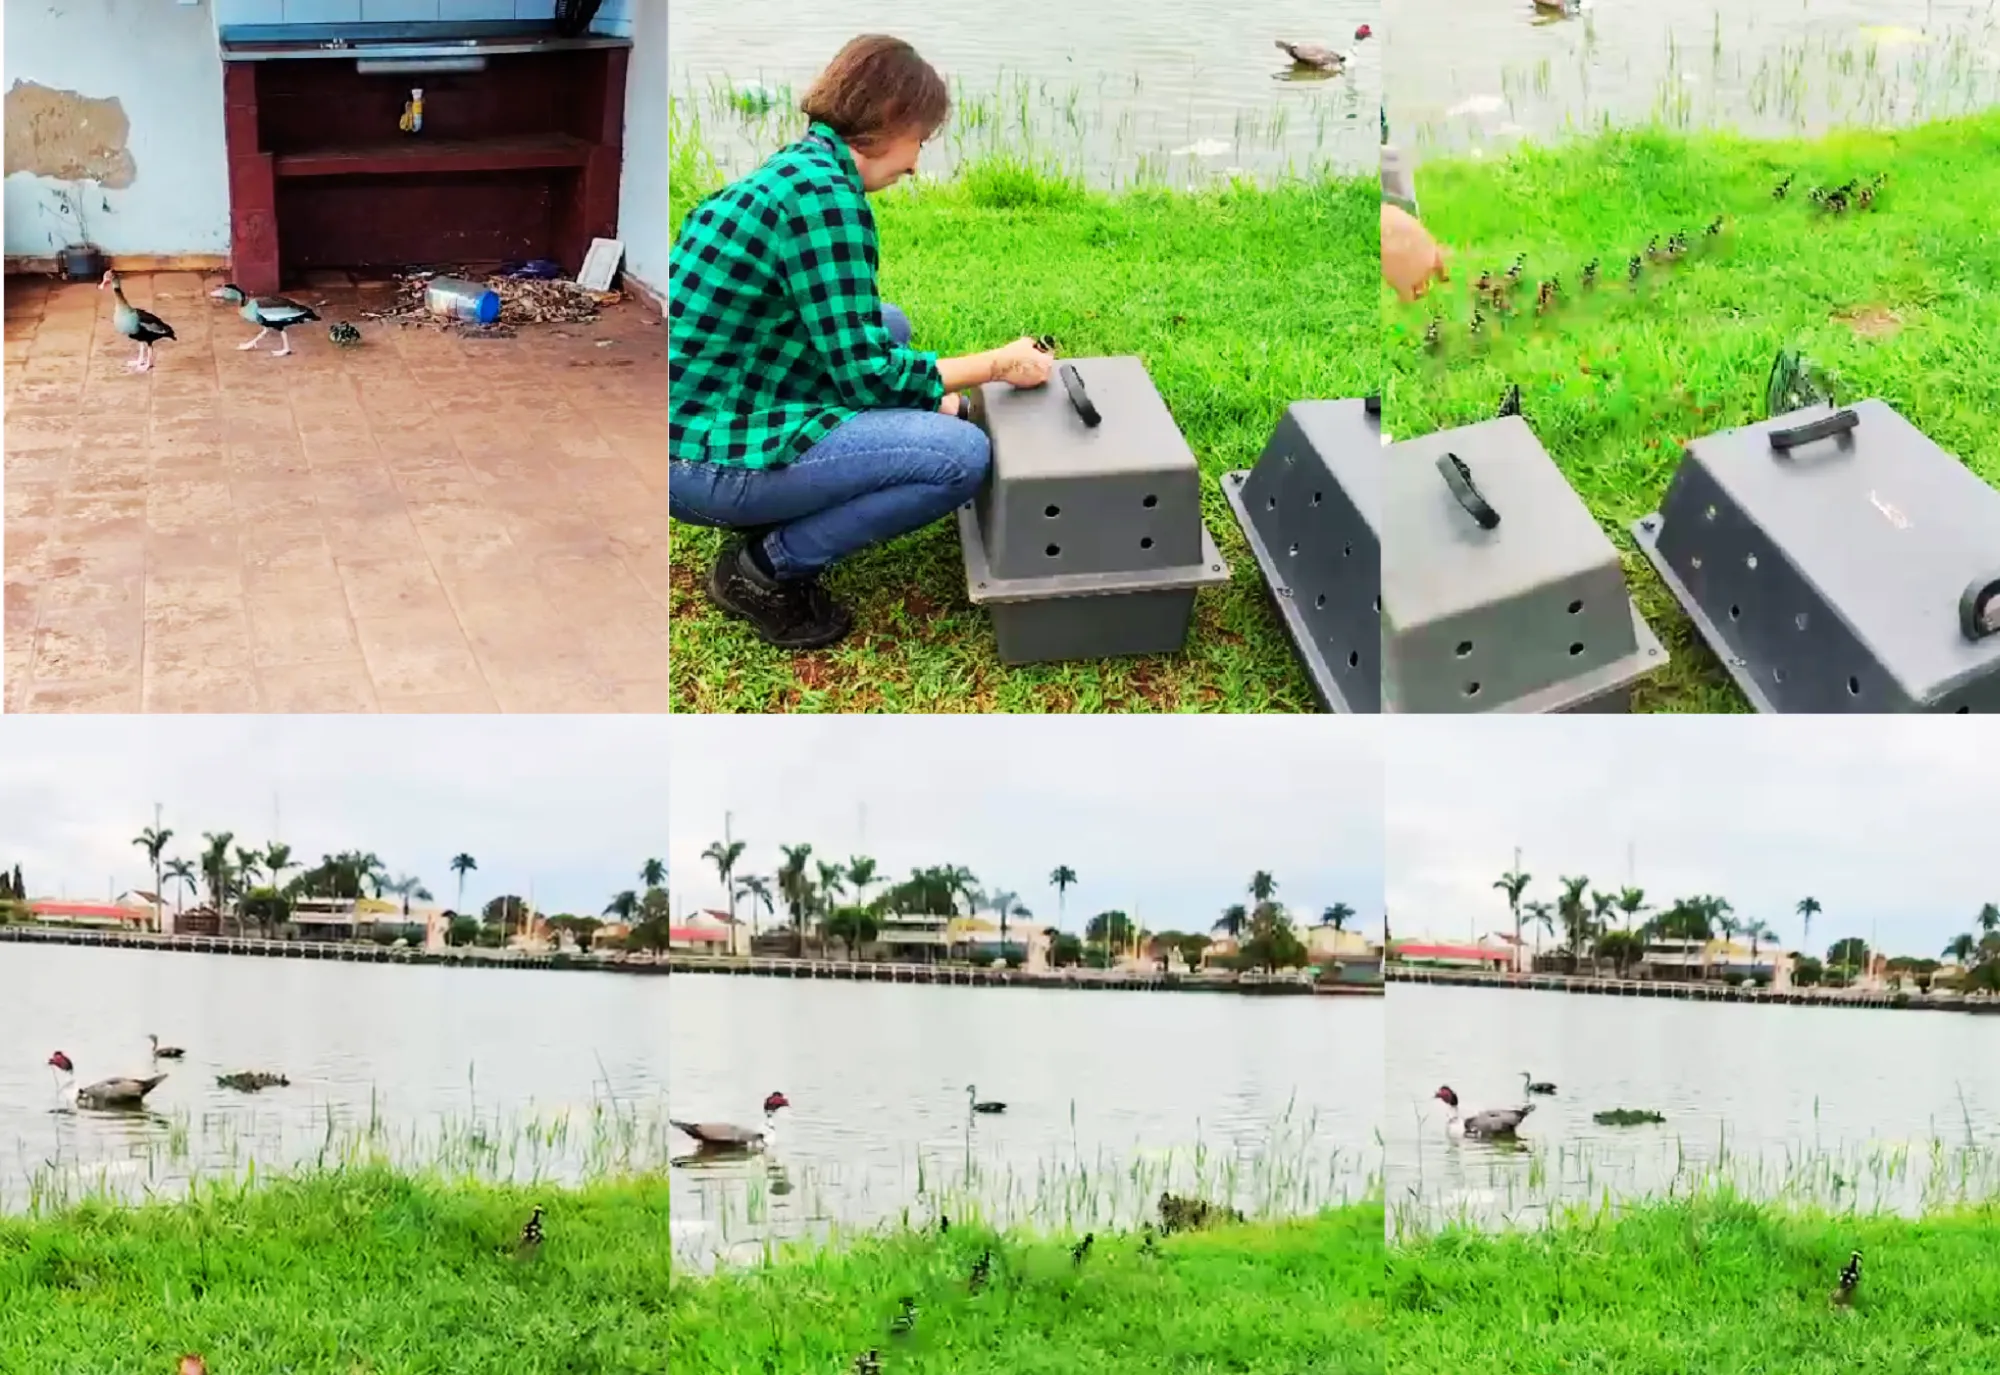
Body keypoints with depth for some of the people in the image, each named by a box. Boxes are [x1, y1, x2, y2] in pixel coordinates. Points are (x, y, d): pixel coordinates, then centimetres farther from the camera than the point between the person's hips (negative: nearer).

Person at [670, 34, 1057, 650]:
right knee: (962, 455, -14)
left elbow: (849, 344, 21)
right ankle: (765, 569, -2)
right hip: (709, 463, -10)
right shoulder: (824, 196, -18)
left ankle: (771, 526, 15)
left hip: (705, 413, 10)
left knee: (889, 325, 24)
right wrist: (996, 366, -4)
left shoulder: (795, 167, 12)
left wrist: (929, 396, 14)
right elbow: (865, 372, -16)